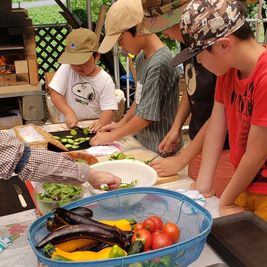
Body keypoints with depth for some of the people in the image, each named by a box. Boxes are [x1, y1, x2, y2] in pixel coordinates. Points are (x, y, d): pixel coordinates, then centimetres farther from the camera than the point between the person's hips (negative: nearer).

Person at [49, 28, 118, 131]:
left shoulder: (105, 80, -8)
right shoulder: (66, 69, -5)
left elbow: (108, 110, -11)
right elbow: (55, 94, -5)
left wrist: (102, 122, -33)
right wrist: (69, 113, -19)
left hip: (93, 127, 0)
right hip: (69, 126, 1)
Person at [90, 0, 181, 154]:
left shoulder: (159, 64, -23)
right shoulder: (141, 57, 3)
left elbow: (146, 117, -20)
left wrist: (113, 136, -10)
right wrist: (122, 123, 8)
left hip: (159, 151, -7)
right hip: (142, 142, 7)